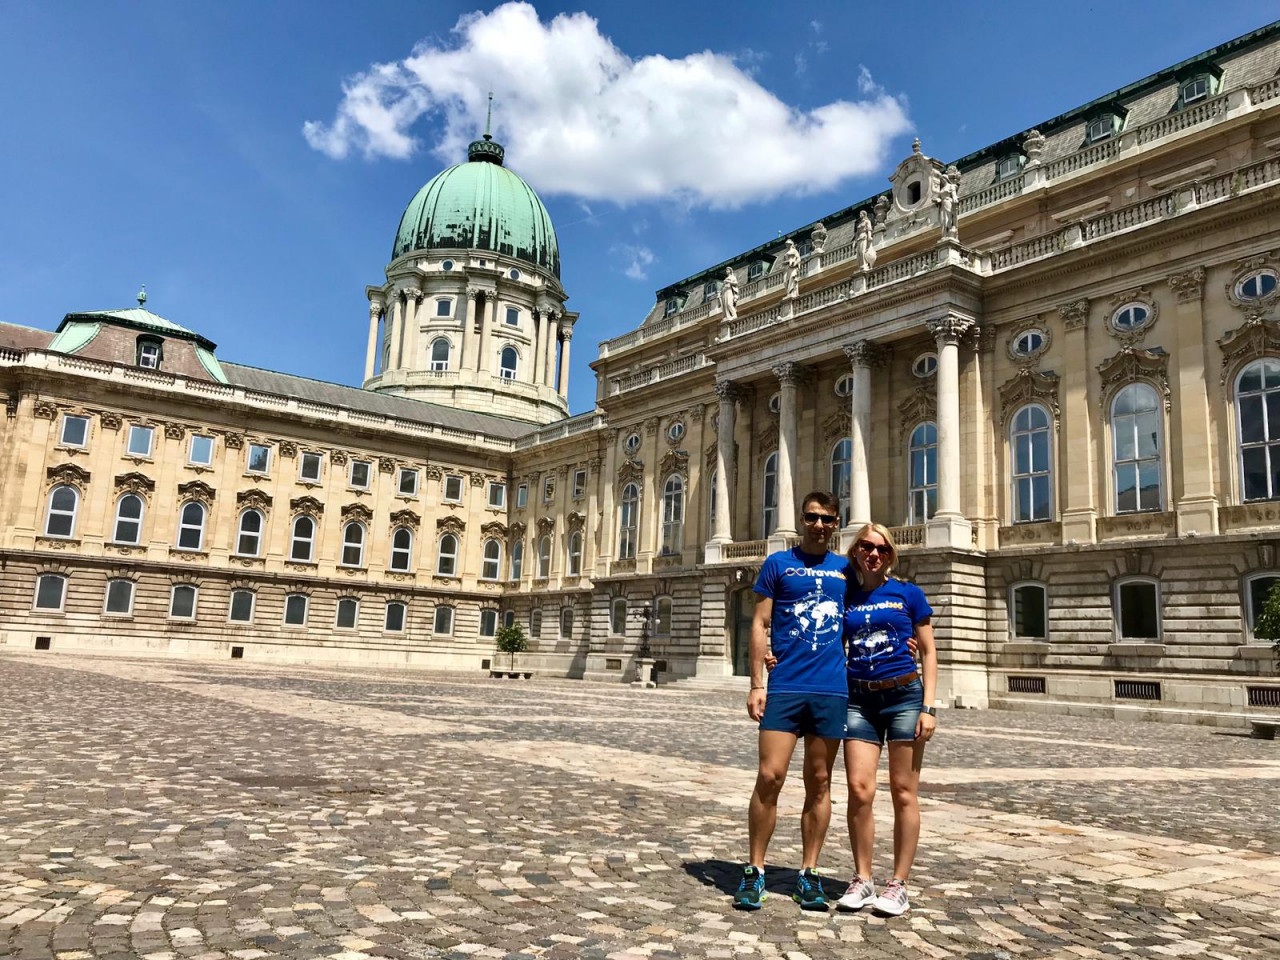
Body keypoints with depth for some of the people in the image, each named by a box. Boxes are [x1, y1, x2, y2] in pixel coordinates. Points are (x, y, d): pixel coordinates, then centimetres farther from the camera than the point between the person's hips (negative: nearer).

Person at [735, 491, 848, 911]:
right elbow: (760, 625, 3)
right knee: (770, 777, -6)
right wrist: (756, 684, -4)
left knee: (819, 783, 8)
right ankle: (754, 870, 8)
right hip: (784, 687, -2)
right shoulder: (778, 564, 6)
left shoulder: (846, 569, 13)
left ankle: (809, 874, 18)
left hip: (832, 690, 2)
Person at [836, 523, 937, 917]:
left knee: (904, 793, 2)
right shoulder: (845, 597, 9)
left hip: (904, 695, -2)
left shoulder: (908, 593, 3)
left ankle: (899, 884, 13)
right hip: (859, 699, 2)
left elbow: (928, 652, 4)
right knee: (859, 790, -3)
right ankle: (862, 879, 12)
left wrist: (928, 707, -5)